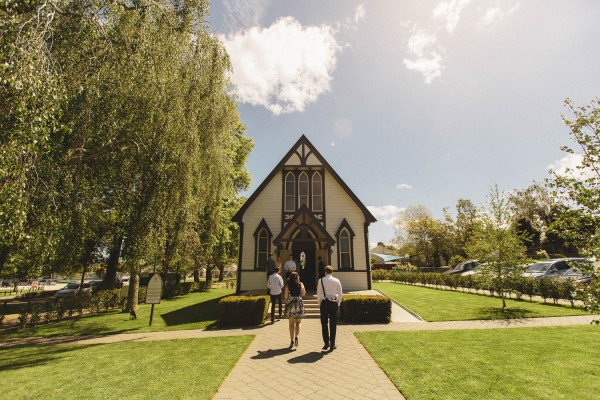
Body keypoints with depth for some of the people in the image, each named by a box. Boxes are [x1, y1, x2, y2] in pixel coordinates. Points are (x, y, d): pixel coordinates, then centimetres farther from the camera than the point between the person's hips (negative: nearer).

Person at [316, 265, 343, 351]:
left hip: (324, 302, -1)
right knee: (333, 324, 8)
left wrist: (319, 304, 9)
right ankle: (332, 345, 12)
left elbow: (318, 293, -2)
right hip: (334, 302, 1)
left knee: (324, 324, 11)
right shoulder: (337, 281, 2)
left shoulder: (321, 280, -2)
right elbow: (340, 294, 4)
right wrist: (338, 304, 14)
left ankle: (326, 343, 7)